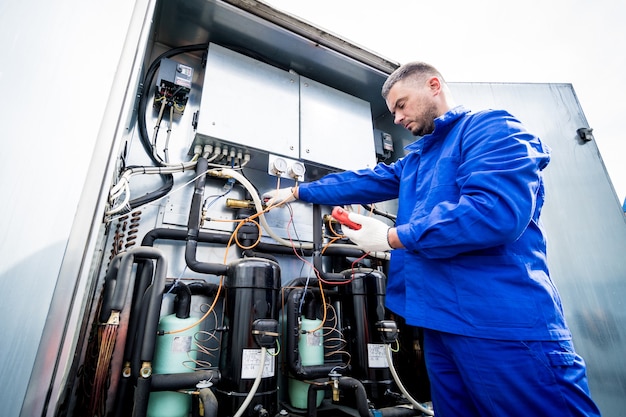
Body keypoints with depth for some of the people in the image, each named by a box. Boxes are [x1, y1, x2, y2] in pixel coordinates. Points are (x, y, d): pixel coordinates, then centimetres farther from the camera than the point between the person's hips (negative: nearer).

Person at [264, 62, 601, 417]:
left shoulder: (491, 128, -7)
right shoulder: (415, 158, 19)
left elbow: (497, 211, -23)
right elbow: (361, 183, 21)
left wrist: (392, 236, -16)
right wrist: (297, 192, 24)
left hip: (504, 322, -8)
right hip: (441, 321, 9)